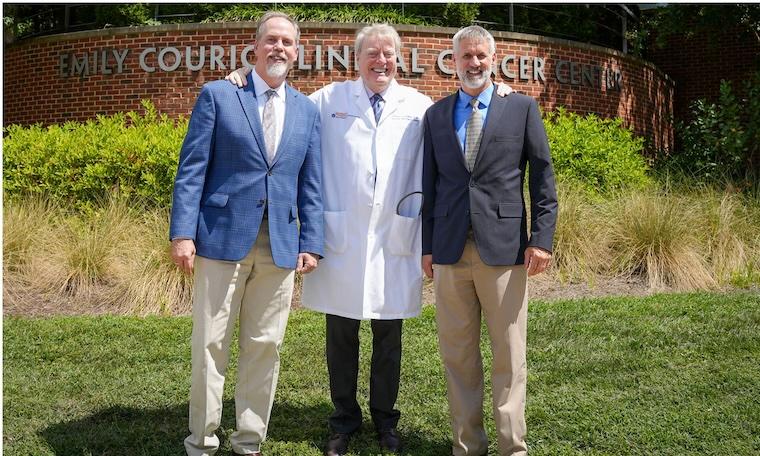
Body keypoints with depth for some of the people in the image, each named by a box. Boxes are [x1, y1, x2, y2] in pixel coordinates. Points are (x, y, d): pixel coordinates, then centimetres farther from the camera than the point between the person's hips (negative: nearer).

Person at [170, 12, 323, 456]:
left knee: (265, 347, 8)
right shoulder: (218, 95, 3)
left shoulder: (307, 110, 13)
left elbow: (310, 184, 11)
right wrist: (183, 232, -10)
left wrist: (311, 243, 3)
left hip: (280, 244, 3)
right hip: (223, 236, -3)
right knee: (211, 344, 2)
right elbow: (192, 169, -2)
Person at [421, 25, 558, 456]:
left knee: (509, 354, 2)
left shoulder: (522, 108, 5)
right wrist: (427, 244, 9)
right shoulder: (436, 114, 12)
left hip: (504, 246, -2)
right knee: (458, 354, 8)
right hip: (450, 249, 3)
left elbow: (543, 176, 3)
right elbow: (429, 183, 12)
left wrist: (542, 238, -5)